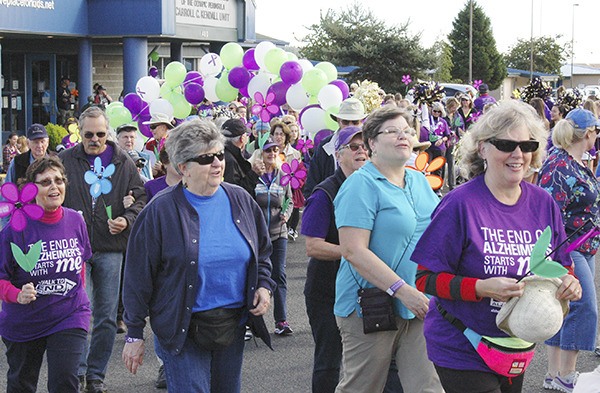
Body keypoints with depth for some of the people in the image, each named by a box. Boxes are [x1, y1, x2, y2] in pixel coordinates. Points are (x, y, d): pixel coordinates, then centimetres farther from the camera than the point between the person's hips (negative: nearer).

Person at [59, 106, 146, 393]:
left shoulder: (123, 162, 5)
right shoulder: (65, 161, 2)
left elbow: (140, 197, 9)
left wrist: (127, 220, -10)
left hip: (110, 249, 2)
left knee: (106, 317, 7)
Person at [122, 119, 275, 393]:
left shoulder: (240, 201, 4)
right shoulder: (161, 211, -10)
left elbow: (262, 252, 19)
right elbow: (138, 276, -6)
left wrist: (263, 285, 1)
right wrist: (134, 334, -5)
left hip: (233, 326, 5)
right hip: (182, 329, -5)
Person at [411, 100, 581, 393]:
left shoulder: (544, 204, 1)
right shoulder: (460, 204, -16)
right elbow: (425, 278, -15)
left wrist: (567, 283, -11)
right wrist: (482, 288, -27)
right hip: (463, 353, -6)